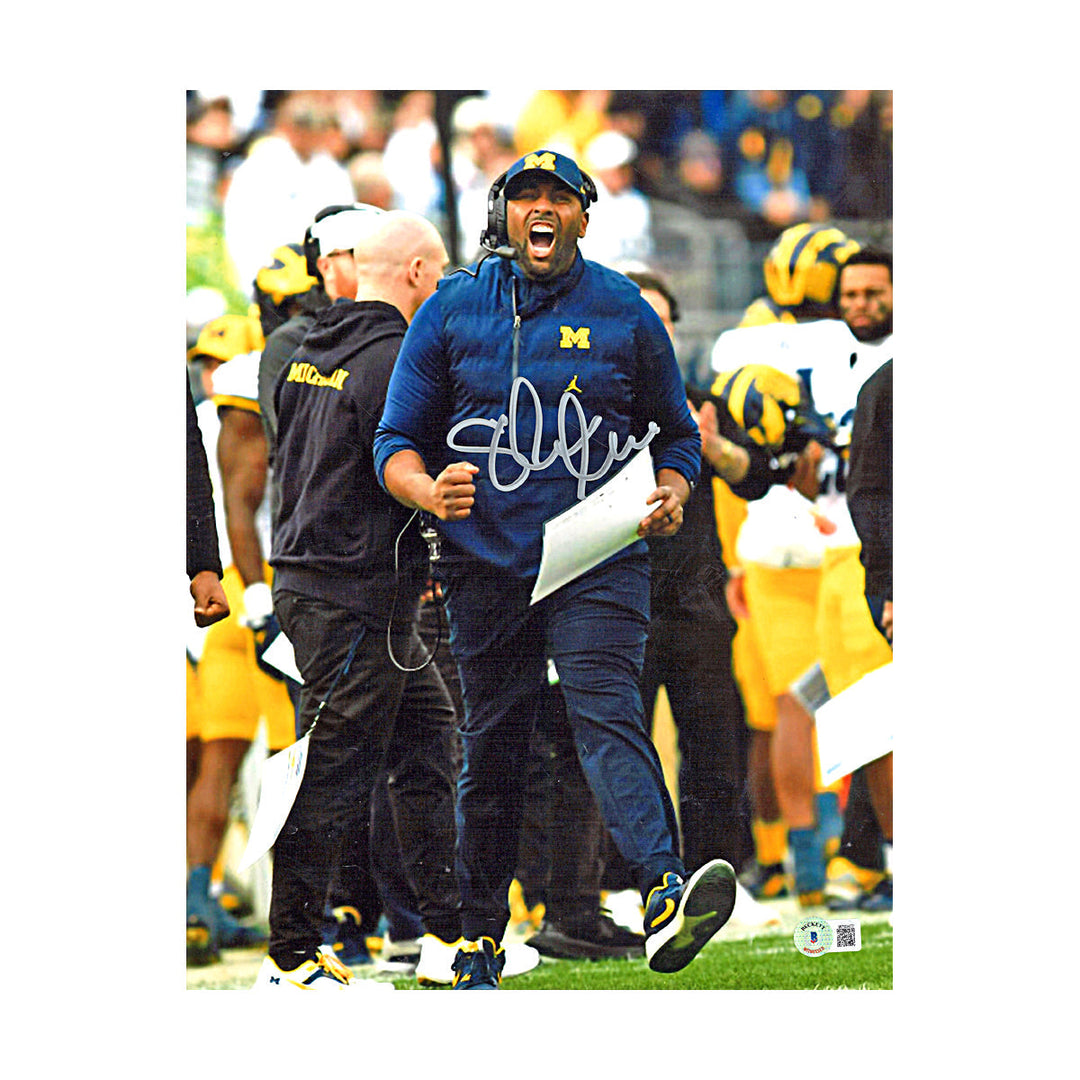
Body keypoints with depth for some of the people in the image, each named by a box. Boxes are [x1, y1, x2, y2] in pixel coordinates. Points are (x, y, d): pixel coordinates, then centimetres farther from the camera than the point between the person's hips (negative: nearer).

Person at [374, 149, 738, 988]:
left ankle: (666, 896, -40)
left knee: (607, 713, -22)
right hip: (487, 563, 2)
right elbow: (397, 439, 7)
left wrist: (671, 495, -5)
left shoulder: (625, 313, 7)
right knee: (491, 748, 7)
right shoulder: (451, 312, 7)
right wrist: (428, 489, -15)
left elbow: (675, 432, 17)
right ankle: (479, 937, 20)